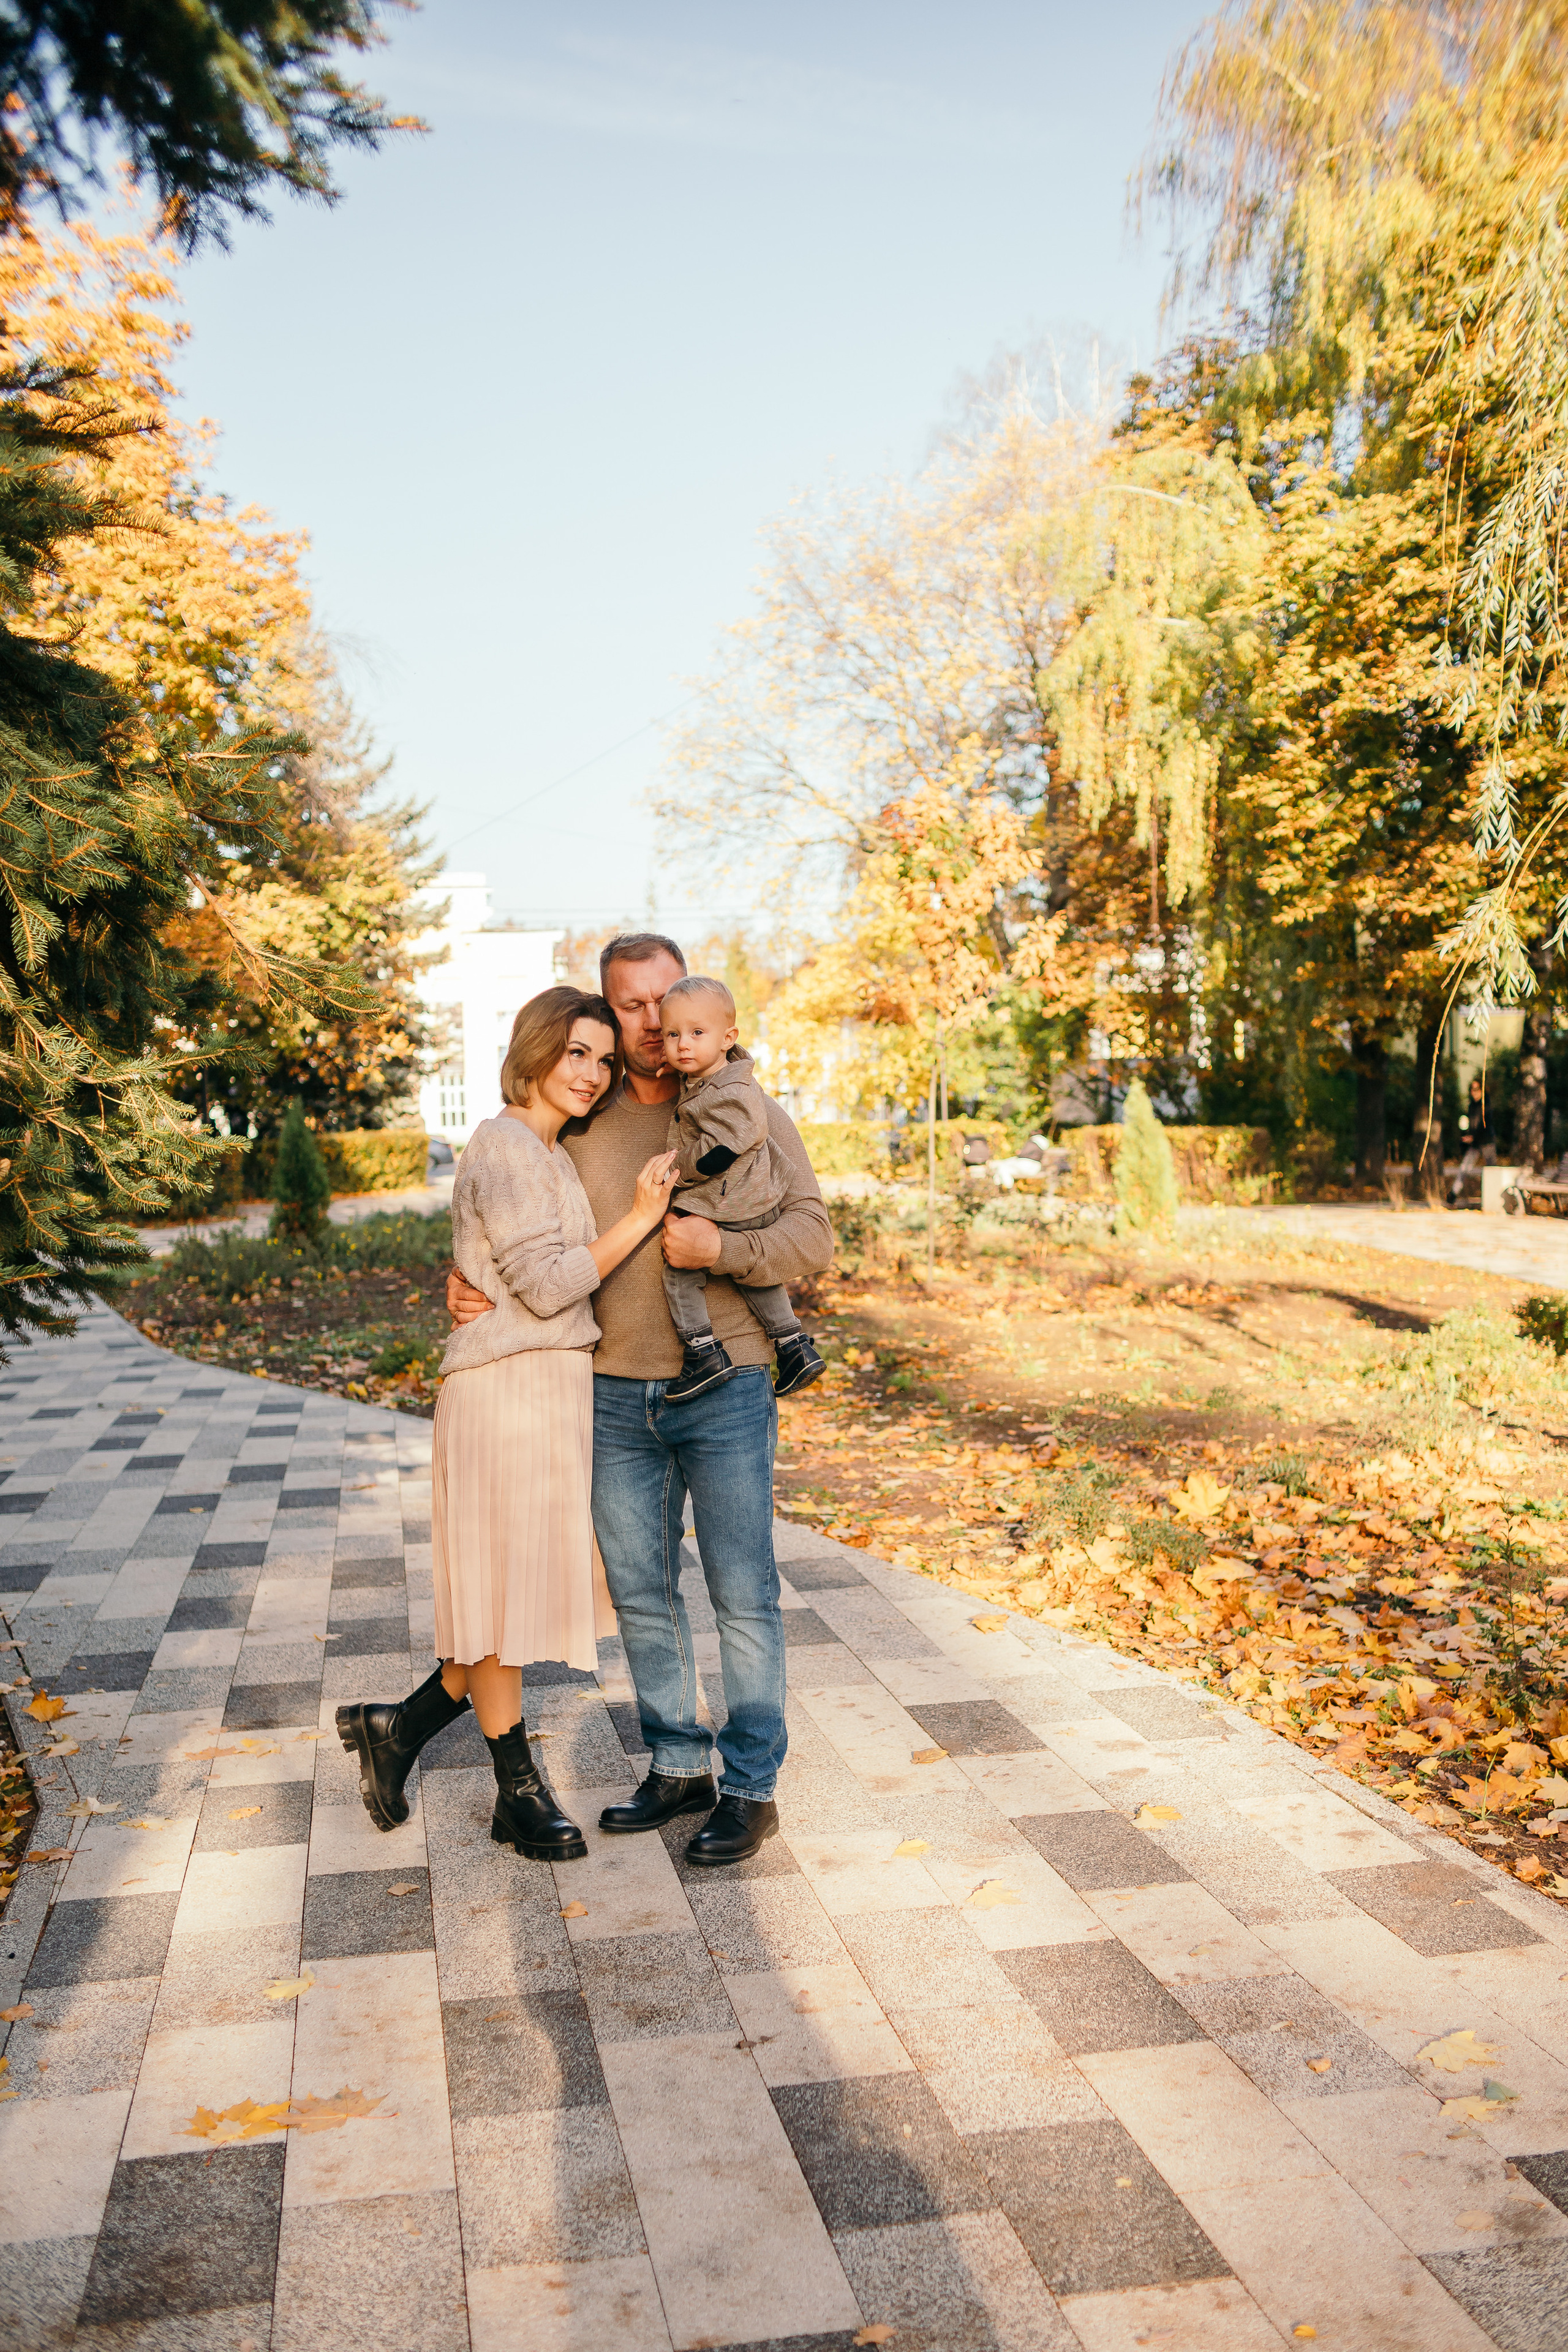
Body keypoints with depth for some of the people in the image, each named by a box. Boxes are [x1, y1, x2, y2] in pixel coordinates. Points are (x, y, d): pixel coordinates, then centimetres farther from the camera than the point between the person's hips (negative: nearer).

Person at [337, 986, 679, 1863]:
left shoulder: (552, 1153, 18)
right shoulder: (506, 1147, -12)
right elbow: (546, 1283, -18)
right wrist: (641, 1218, -15)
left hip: (553, 1389, 10)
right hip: (510, 1387, -10)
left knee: (539, 1588, 13)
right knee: (508, 1588, 3)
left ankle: (399, 1727, 24)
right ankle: (520, 1793, 17)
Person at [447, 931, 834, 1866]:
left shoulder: (750, 1113, -1)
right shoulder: (583, 1126, 9)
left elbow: (813, 1235, -7)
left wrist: (721, 1248, -24)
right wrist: (473, 1287, -5)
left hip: (726, 1392, -4)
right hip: (617, 1397, 4)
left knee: (743, 1595, 4)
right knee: (641, 1592, 12)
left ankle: (752, 1787, 17)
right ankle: (680, 1767, 28)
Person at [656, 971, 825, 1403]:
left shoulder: (727, 1094, -24)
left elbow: (720, 1150, -24)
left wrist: (679, 1169, -12)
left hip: (723, 1212, -11)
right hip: (759, 1207, 11)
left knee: (679, 1268, -3)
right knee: (756, 1273, 23)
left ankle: (705, 1352, -4)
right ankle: (795, 1347, 29)